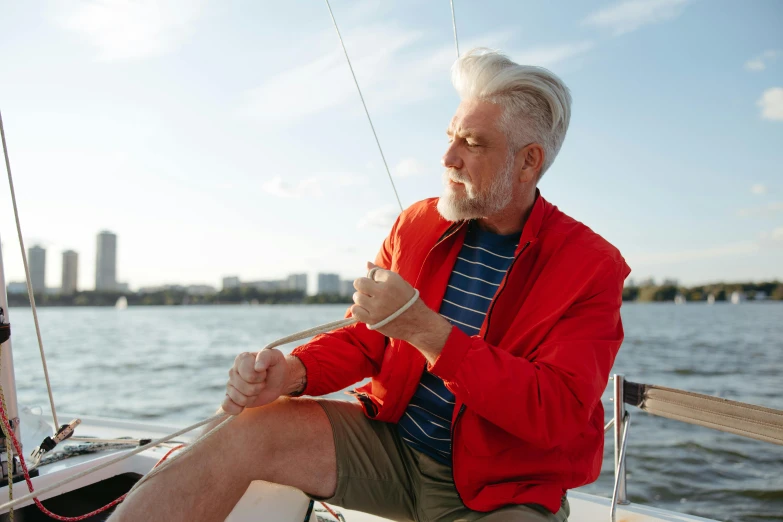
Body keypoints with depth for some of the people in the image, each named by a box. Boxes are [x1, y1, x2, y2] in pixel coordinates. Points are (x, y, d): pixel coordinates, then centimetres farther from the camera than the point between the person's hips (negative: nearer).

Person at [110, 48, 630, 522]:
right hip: (392, 445, 4)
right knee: (250, 432, -19)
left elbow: (559, 413, -21)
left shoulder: (591, 267, -10)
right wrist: (293, 372, -14)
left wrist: (424, 327, -27)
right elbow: (363, 338, 9)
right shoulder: (417, 224, 4)